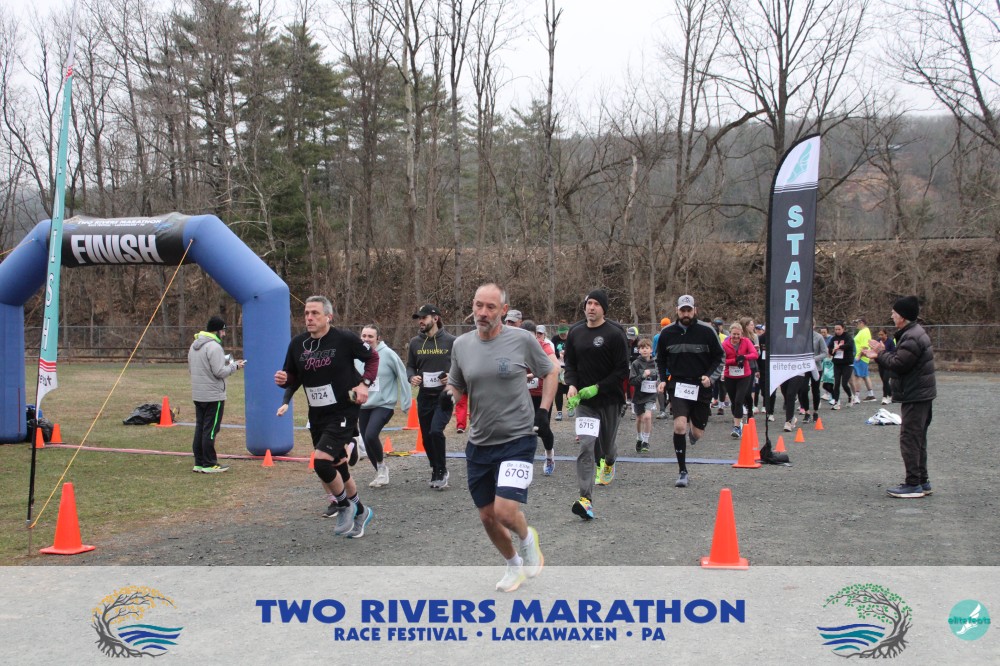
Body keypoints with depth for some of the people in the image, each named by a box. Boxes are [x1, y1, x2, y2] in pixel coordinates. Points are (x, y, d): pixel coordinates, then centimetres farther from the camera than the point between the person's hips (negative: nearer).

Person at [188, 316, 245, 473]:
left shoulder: (194, 345, 13)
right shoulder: (214, 346, -17)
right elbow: (219, 372, -21)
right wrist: (234, 366, -4)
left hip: (197, 395, 9)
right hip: (213, 395, -9)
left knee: (200, 428, 12)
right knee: (210, 430, -4)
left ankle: (199, 463, 16)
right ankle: (209, 464, -1)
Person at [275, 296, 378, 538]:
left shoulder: (344, 338, -12)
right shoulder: (297, 343, 2)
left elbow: (372, 357, 2)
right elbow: (293, 377, 12)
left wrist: (365, 383, -11)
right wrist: (283, 380, -10)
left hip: (343, 411, -6)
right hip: (317, 416, 6)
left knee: (321, 461, -20)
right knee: (338, 469, 15)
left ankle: (344, 505, 5)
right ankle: (359, 512, 36)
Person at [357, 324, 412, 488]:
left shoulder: (387, 354, -11)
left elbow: (402, 376, -7)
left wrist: (406, 403, -7)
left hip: (384, 405, -5)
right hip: (363, 406, 5)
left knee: (371, 435, -24)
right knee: (368, 444, 8)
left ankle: (382, 465, 3)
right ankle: (381, 474, 29)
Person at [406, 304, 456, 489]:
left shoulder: (451, 341, -4)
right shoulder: (415, 342, 7)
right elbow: (410, 366, 16)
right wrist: (411, 377, -5)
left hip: (444, 395, -5)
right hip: (424, 397, 5)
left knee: (436, 431, -20)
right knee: (427, 437, 9)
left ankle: (442, 470, -2)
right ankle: (435, 471, 28)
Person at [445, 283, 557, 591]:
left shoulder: (522, 340, -9)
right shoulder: (461, 344, 1)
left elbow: (551, 371, 6)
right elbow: (455, 385, 15)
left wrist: (543, 409, -2)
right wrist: (447, 398, -6)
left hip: (517, 440, -4)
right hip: (479, 443, 4)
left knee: (505, 511, -19)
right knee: (488, 516, 10)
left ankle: (527, 538, 17)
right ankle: (514, 564, 37)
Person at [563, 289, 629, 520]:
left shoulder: (614, 334, -9)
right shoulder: (575, 333, 5)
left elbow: (623, 370, -10)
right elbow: (570, 363, 14)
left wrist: (597, 388, -17)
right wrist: (572, 385, -5)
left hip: (610, 399, -2)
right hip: (584, 400, 2)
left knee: (606, 445, 15)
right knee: (586, 445, -15)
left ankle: (609, 461, 55)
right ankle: (586, 500, -20)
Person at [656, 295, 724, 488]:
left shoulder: (707, 331, -4)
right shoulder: (667, 333, 1)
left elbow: (719, 357, 5)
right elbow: (660, 358, 15)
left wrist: (710, 376, -11)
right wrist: (663, 380, 1)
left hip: (701, 387, 0)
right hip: (678, 385, 0)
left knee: (697, 434, 7)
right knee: (679, 426, -20)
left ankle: (692, 430, 48)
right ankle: (682, 472, -9)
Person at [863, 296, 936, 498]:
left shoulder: (912, 338, -19)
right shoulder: (913, 333, 16)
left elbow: (898, 364, -23)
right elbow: (899, 360, 17)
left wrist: (881, 355, -8)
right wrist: (883, 353, 7)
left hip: (916, 395, -11)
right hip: (920, 393, 11)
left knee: (909, 438, -9)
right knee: (917, 439, 15)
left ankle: (913, 484, -8)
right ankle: (922, 481, 21)